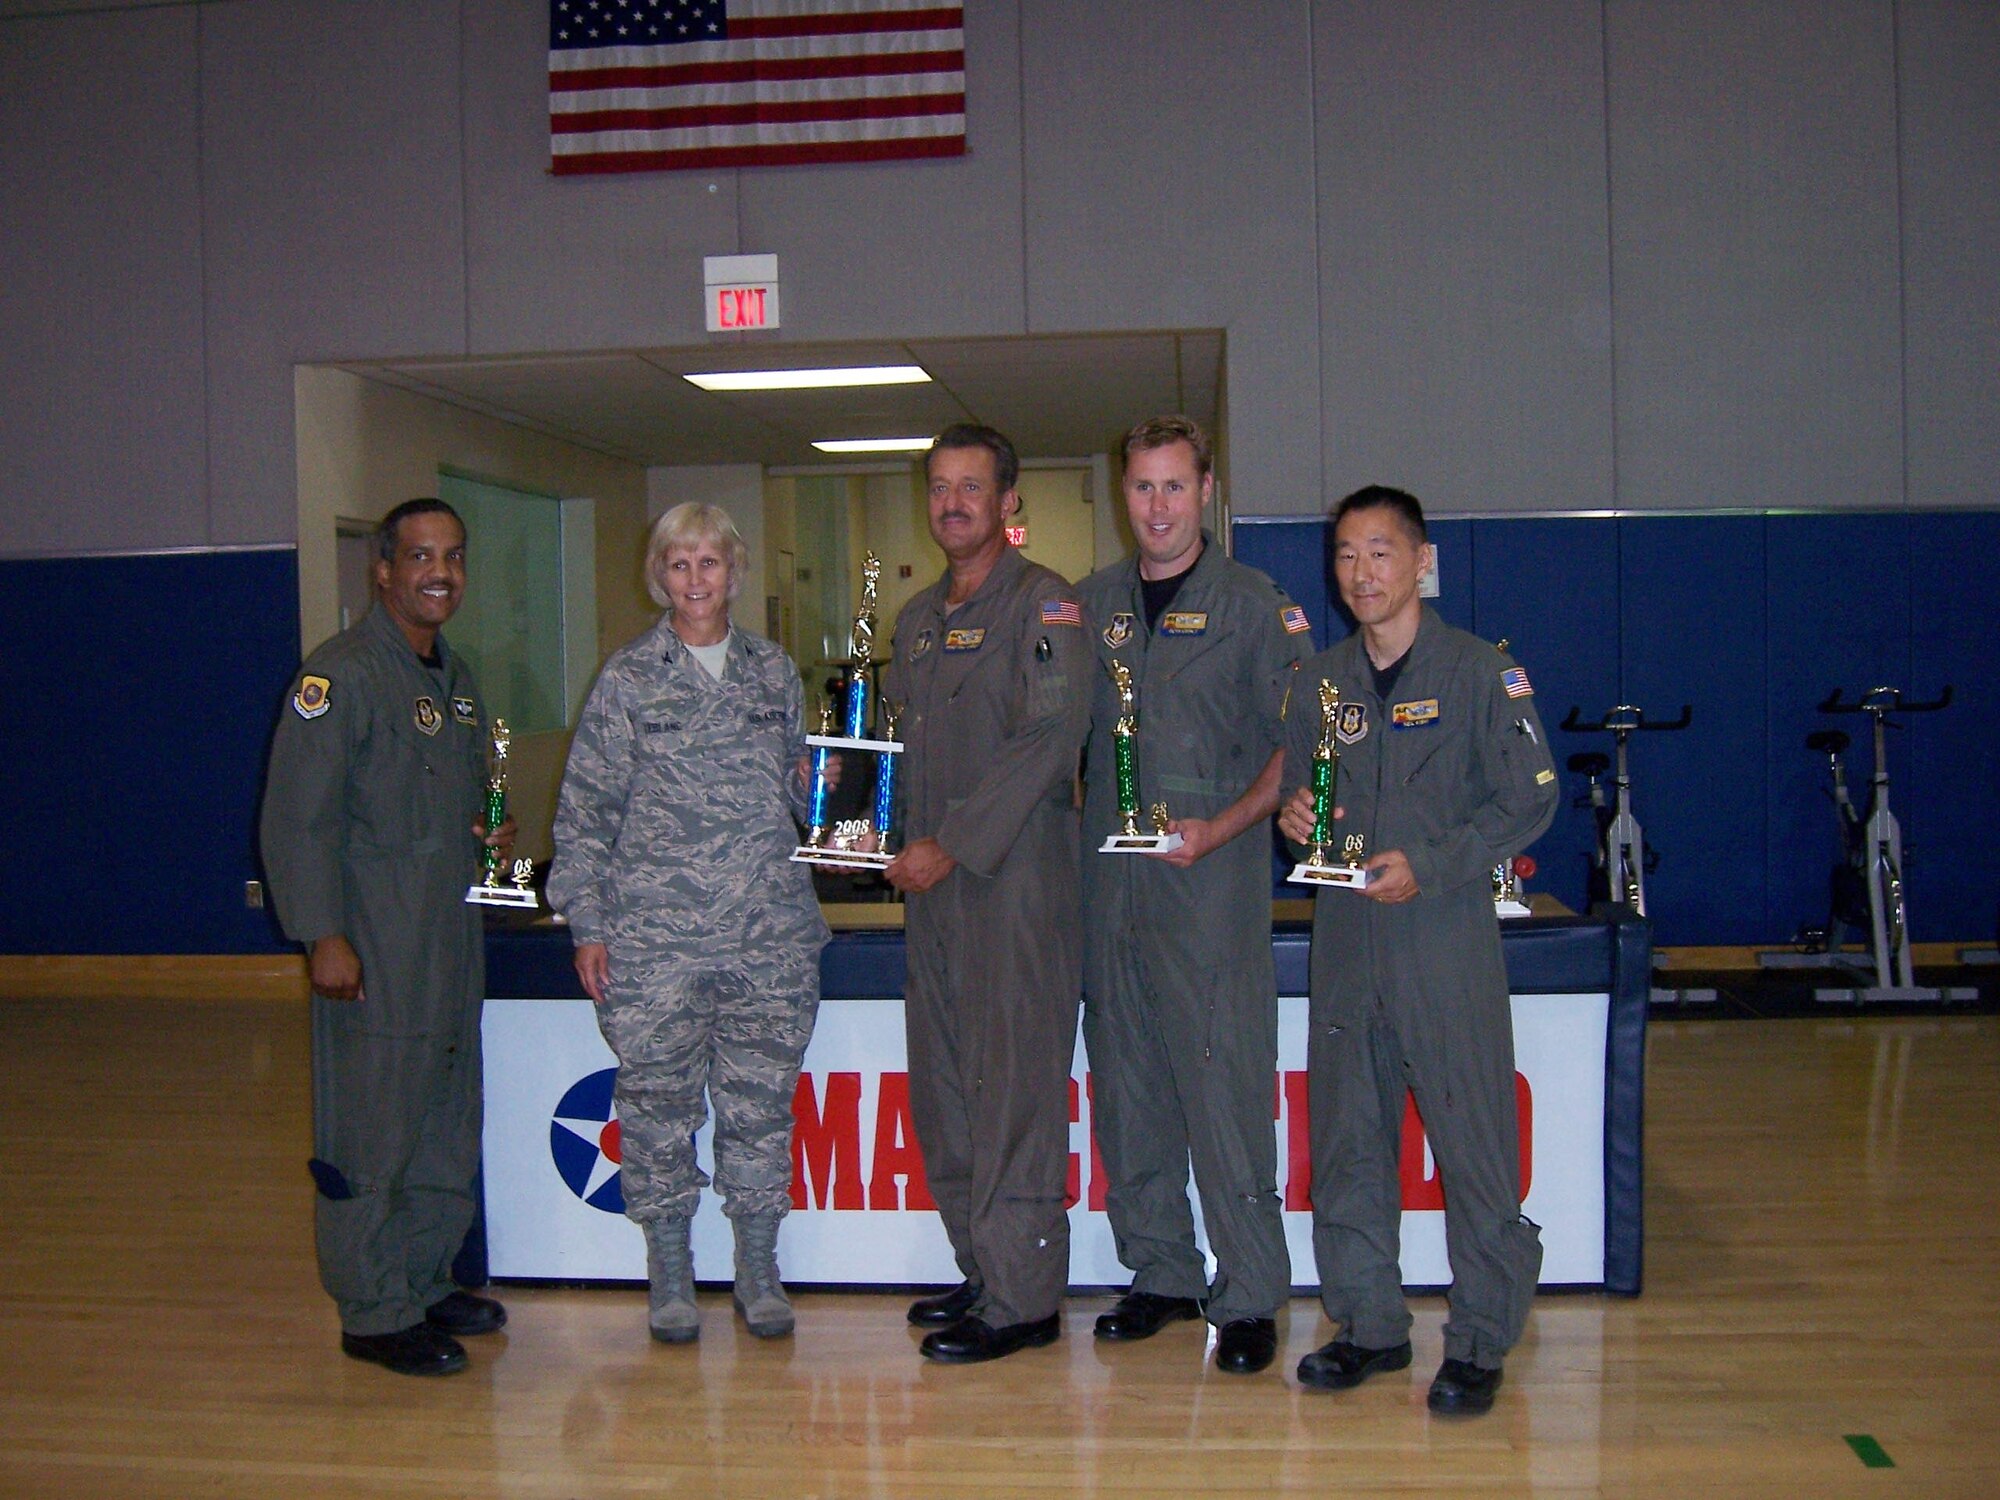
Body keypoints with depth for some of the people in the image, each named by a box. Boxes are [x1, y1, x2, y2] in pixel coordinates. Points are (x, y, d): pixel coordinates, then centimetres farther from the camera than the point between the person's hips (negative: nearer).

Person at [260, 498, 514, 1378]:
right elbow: (297, 819, -15)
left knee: (448, 1129, 15)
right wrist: (323, 936, -19)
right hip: (373, 950, -9)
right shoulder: (340, 676, -11)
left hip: (451, 941, 9)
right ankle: (375, 1312, 11)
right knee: (370, 1133, -1)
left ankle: (424, 1283, 29)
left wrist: (487, 830, 8)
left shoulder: (454, 678, 16)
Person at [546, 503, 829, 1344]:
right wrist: (586, 923, -3)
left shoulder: (775, 674, 11)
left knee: (762, 1100, 6)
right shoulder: (627, 680, 2)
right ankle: (669, 1273, 19)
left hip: (770, 934, 2)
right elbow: (586, 808, 2)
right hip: (653, 936, -2)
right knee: (658, 1101, 3)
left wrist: (819, 784, -2)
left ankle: (758, 1269, 20)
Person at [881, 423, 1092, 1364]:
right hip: (933, 879, 8)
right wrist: (905, 843, 6)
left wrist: (953, 846, -16)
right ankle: (983, 1270, 22)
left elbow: (1052, 732, -16)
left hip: (1016, 874, -8)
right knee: (942, 1084, 11)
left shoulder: (1042, 602, -6)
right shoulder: (918, 620, 18)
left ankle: (1023, 1298, 3)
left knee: (1013, 1086, -5)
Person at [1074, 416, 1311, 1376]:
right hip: (1109, 877, 5)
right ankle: (1160, 1274, 24)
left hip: (1213, 878, -5)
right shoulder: (1091, 603, 12)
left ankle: (1249, 1297, 7)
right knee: (1126, 1082, 10)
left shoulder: (1252, 604, 0)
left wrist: (1223, 826, -15)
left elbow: (1297, 744, -3)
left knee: (1225, 1087, -4)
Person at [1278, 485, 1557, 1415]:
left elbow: (1530, 801, -5)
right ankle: (1369, 1324, 24)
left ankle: (1480, 1342, 11)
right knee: (1345, 1140, 10)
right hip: (1344, 936, 5)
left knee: (1473, 1145, -2)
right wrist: (1292, 814, -3)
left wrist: (1428, 866, -15)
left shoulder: (1478, 671, -3)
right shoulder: (1317, 681, 11)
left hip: (1446, 933, -5)